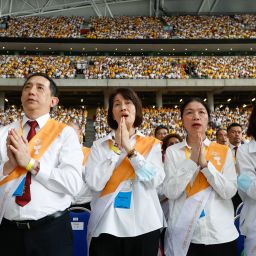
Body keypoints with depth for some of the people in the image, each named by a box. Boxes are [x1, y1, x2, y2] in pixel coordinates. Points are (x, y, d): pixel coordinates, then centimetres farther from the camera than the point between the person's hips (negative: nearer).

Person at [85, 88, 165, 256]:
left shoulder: (152, 144, 3)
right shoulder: (99, 145, 2)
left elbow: (155, 180, -10)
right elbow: (94, 184, -10)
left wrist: (130, 149, -14)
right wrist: (117, 149, -11)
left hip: (144, 225, 1)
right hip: (106, 225, 0)